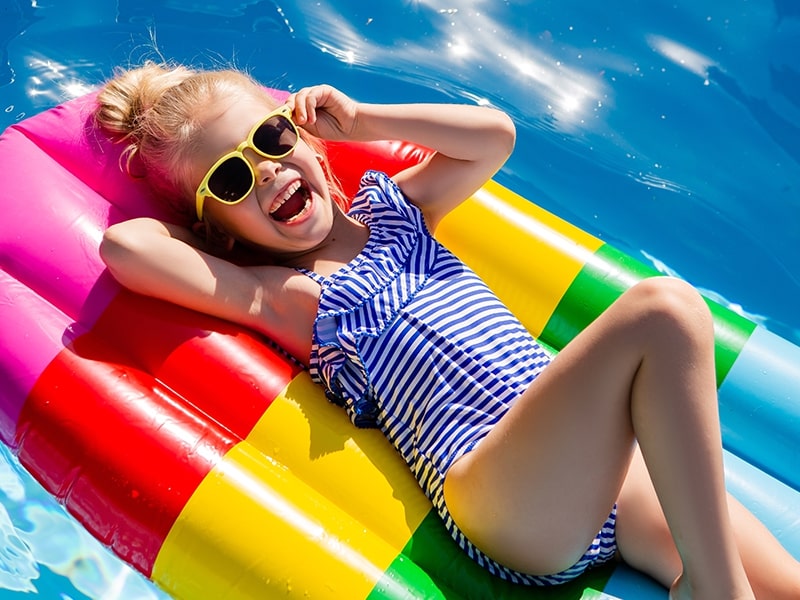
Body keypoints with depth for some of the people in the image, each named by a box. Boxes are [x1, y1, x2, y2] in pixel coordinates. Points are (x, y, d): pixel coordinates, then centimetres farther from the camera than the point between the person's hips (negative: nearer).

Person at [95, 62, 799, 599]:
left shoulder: (393, 205, 20)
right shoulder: (279, 296, 4)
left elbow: (495, 135, 14)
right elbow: (123, 243, -7)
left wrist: (358, 119, 15)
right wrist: (199, 219, 12)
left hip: (608, 450, 6)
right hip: (497, 492, -5)